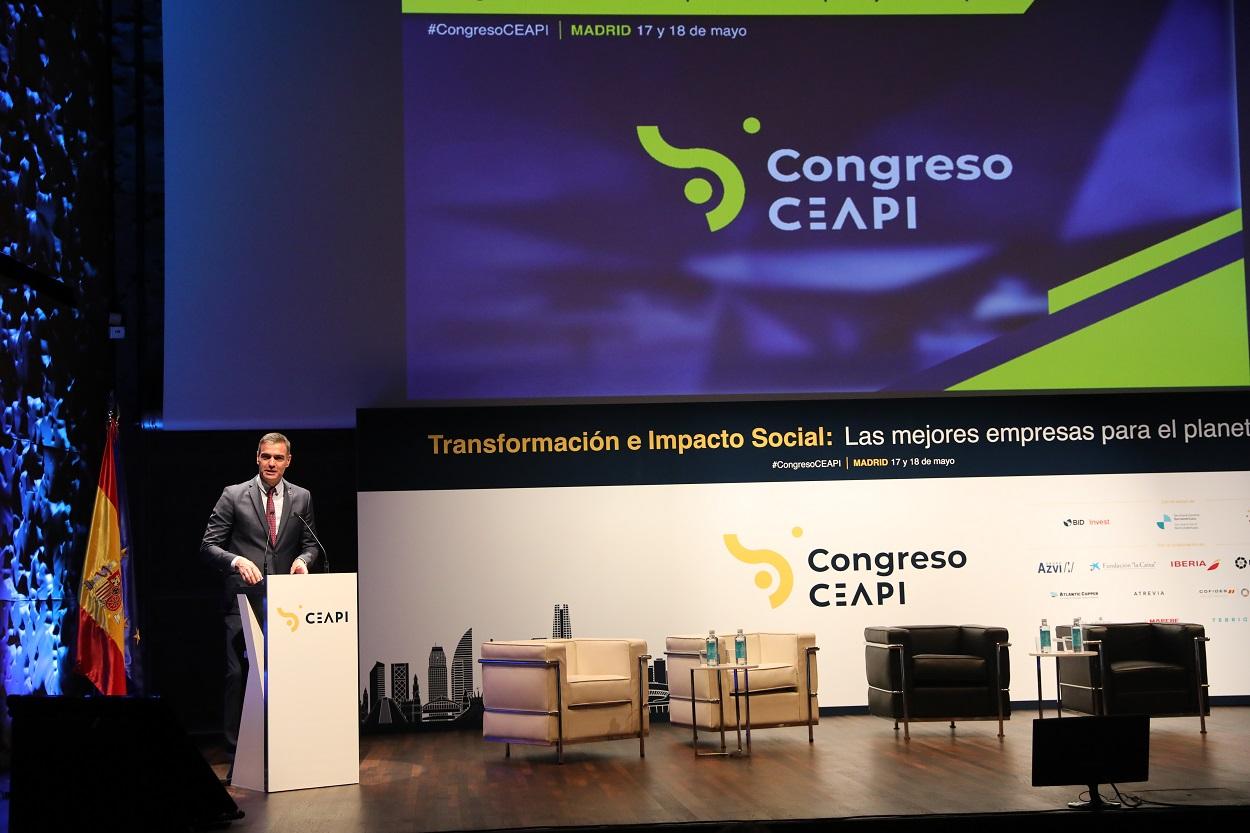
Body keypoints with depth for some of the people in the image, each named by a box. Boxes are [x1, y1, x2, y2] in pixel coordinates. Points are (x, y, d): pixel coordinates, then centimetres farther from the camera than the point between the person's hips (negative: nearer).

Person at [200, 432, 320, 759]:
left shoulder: (301, 498, 10)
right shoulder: (234, 496, 2)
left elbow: (310, 543, 16)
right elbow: (209, 544, 0)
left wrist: (303, 559, -6)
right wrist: (237, 561, -18)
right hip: (244, 598, -2)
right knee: (238, 673, -6)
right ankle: (237, 751, 1)